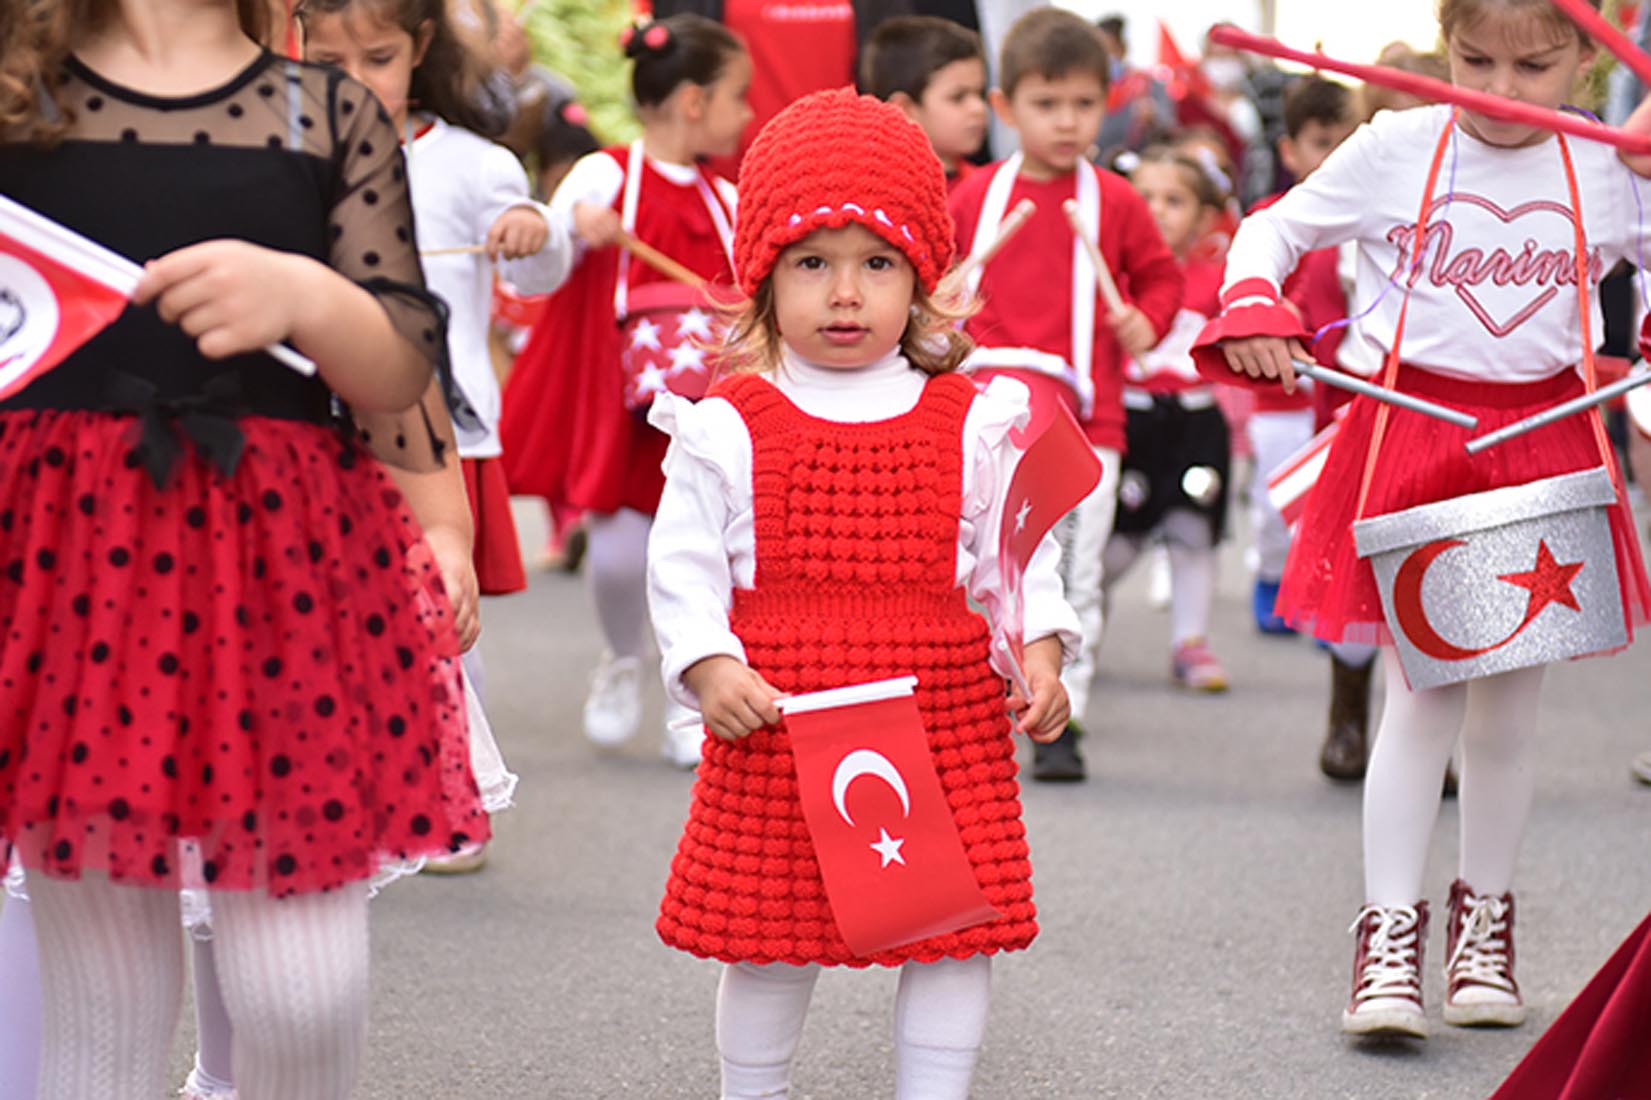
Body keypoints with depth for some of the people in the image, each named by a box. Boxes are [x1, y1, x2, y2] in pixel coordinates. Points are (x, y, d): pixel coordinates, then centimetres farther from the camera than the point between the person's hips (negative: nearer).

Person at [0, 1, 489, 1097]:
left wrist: (305, 295, -17)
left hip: (281, 553, 1)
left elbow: (406, 373, 2)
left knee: (307, 999, -4)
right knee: (104, 1005, 5)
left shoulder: (334, 116, 9)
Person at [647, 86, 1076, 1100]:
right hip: (776, 727, -1)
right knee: (767, 940, 7)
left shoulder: (971, 425, 3)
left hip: (946, 724, 1)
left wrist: (1040, 651, -7)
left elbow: (1016, 556, 7)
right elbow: (684, 566, 1)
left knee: (956, 933, 4)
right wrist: (709, 666, -12)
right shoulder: (731, 428, -1)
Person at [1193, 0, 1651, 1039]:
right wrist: (1251, 307, -15)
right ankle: (1390, 927, 3)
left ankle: (1483, 915, 26)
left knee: (1511, 701, 10)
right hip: (1412, 438, -2)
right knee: (1421, 697, -5)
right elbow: (1273, 230, 4)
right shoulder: (1394, 151, -4)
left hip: (1544, 446, 2)